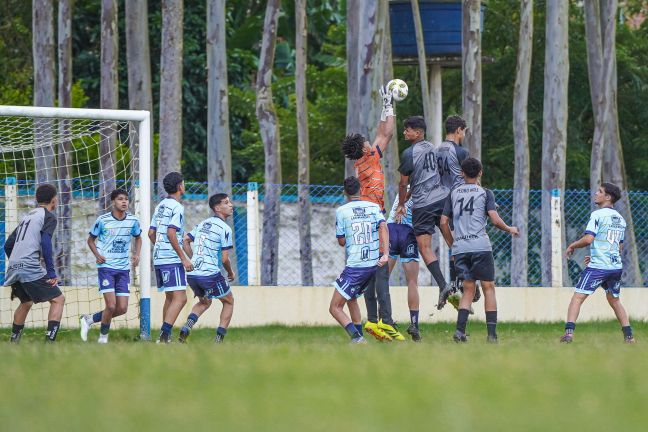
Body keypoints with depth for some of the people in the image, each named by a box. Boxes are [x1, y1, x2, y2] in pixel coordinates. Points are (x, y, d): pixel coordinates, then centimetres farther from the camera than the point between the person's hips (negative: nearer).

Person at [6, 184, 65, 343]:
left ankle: (13, 343, 30)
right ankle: (49, 342, -18)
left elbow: (8, 245, 25)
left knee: (26, 302, 28)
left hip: (13, 269, 8)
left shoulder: (27, 216, 24)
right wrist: (51, 272, -15)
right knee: (58, 299, -2)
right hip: (30, 268, -8)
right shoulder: (49, 216, 1)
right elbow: (45, 242, -14)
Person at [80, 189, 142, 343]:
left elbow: (138, 238, 21)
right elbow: (91, 239, 7)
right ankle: (103, 337, 6)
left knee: (122, 308, 1)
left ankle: (89, 319, 22)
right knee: (111, 305, -15)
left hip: (124, 269, 4)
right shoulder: (103, 220, -7)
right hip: (106, 266, -4)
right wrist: (97, 255, -11)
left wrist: (137, 254, 4)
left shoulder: (133, 221, 2)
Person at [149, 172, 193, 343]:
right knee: (180, 298, -12)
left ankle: (164, 336, 16)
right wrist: (184, 258, -17)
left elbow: (151, 233, 18)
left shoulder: (160, 206, 15)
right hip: (172, 260, -9)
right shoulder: (177, 207, -11)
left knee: (170, 297, 16)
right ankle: (164, 335, -22)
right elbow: (171, 233, -19)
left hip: (159, 258, 9)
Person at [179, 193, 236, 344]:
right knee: (229, 302, 15)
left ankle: (186, 328, 4)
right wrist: (231, 273, 10)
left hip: (192, 274, 7)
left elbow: (185, 242, 16)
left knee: (204, 302, 29)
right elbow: (225, 259, -9)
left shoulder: (202, 224, 15)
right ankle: (218, 339, 7)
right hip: (211, 274, -7)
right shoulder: (225, 229, -8)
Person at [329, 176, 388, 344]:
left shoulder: (341, 211, -2)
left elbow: (341, 242, 1)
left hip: (355, 267, -6)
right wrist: (385, 254, -18)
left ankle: (357, 338, -24)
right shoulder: (374, 207, 7)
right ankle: (359, 336, 28)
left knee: (335, 308, -4)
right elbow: (383, 228, -9)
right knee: (352, 298, 29)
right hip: (373, 265, 6)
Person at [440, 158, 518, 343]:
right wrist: (510, 229, 12)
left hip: (459, 249, 3)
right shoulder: (485, 193, 4)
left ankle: (460, 330, -7)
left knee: (468, 289, 10)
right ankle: (492, 333, -2)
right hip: (480, 246, -3)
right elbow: (495, 220, -7)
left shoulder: (454, 194, 14)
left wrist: (452, 245, 23)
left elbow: (444, 223, 12)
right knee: (488, 287, 4)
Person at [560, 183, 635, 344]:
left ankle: (569, 331, -19)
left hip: (597, 267, -7)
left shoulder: (598, 215, -9)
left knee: (577, 297, -5)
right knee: (614, 300, 22)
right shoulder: (620, 219, 14)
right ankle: (629, 335, 19)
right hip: (616, 266, 7)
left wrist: (572, 246, -1)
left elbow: (588, 239, -19)